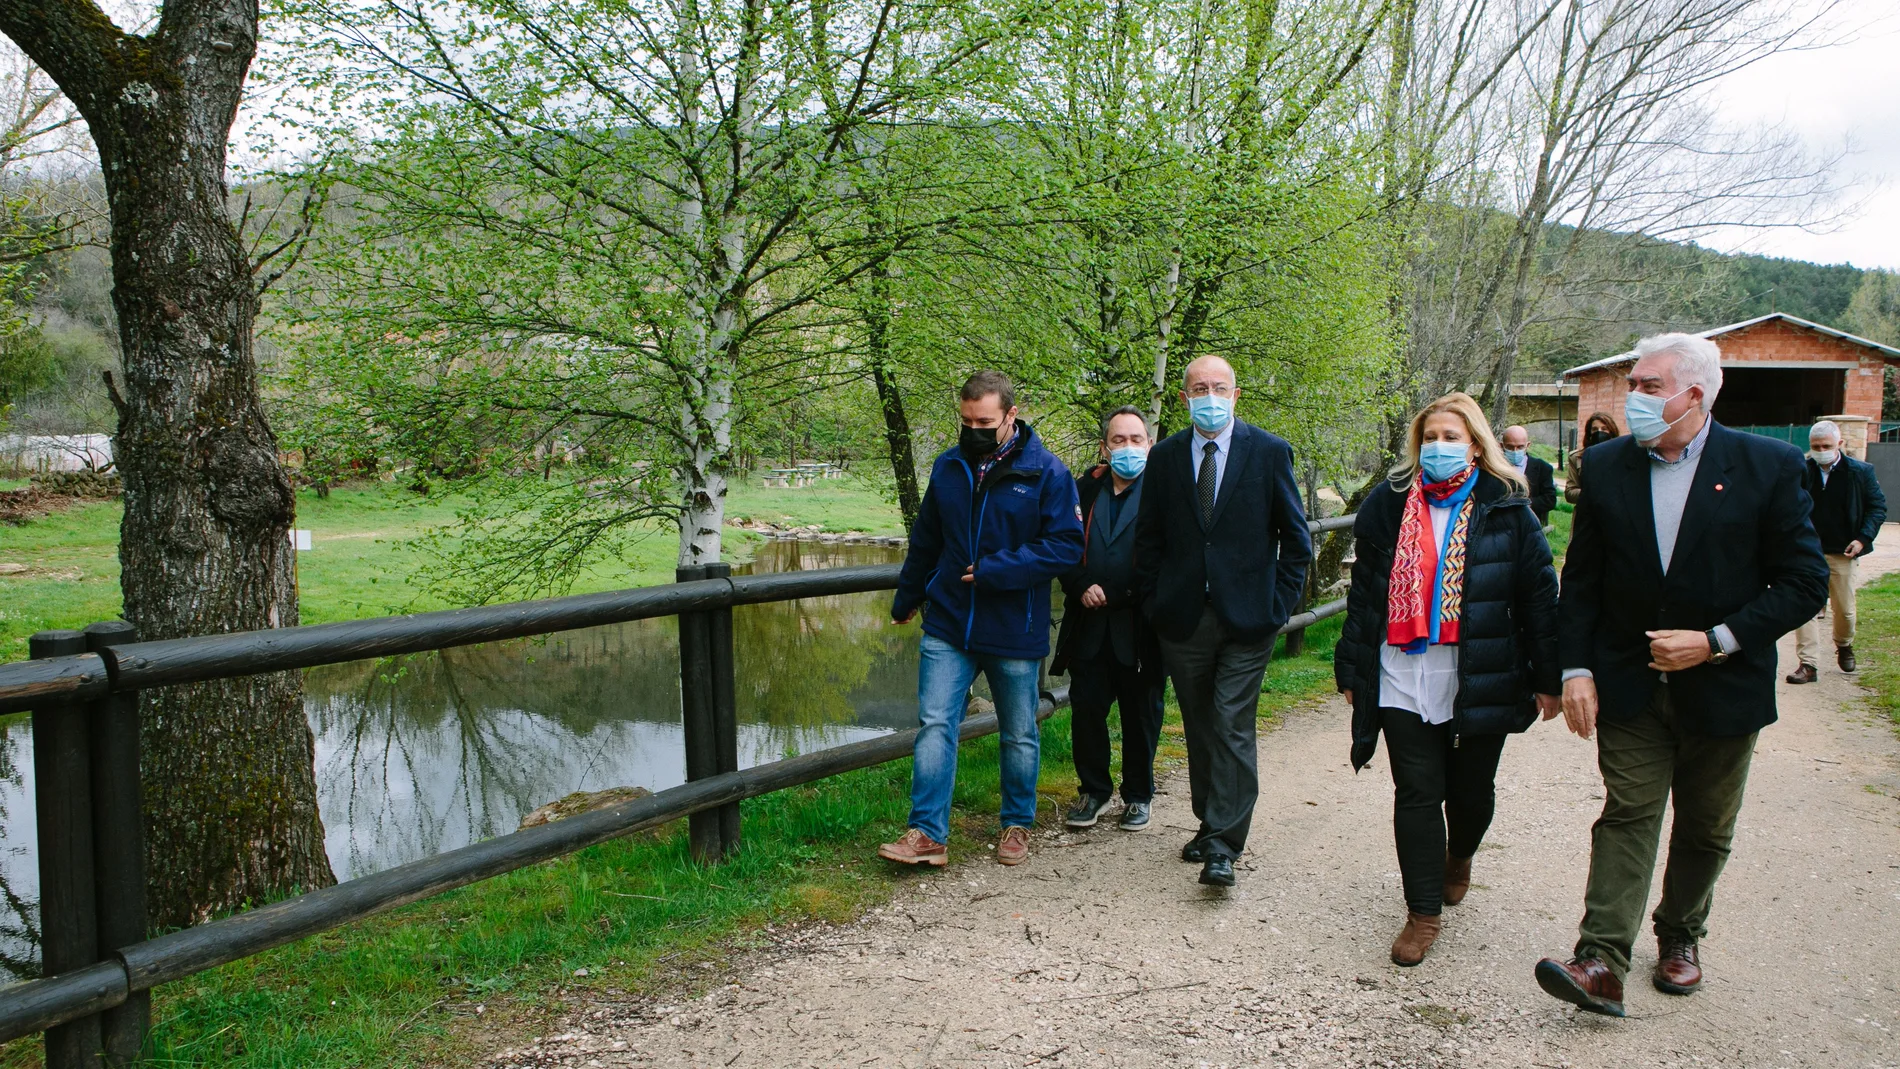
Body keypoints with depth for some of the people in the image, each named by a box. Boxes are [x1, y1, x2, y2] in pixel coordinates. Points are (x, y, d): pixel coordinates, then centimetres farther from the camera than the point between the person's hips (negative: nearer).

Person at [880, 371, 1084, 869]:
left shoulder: (1046, 472, -8)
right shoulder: (948, 467, 5)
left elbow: (1067, 545, -14)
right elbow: (925, 542, 17)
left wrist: (996, 570, -20)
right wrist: (906, 599, 26)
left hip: (1015, 632, -2)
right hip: (947, 627, 3)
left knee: (1020, 735, 12)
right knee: (934, 725, -5)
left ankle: (1017, 826, 29)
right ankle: (928, 833, 0)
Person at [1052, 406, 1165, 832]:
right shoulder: (1083, 490, 9)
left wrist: (1112, 596, -15)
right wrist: (1082, 587, -8)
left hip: (1139, 629, -3)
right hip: (1090, 626, 3)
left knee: (1141, 714, 10)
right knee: (1086, 710, 5)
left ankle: (1138, 795, 27)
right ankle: (1094, 790, 24)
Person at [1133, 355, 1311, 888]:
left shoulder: (1270, 453, -1)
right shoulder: (1165, 457, 6)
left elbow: (1295, 538, 2)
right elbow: (1148, 539, 11)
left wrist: (1279, 605, -4)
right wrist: (1153, 603, 3)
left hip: (1246, 620, -3)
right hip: (1183, 619, 3)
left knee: (1233, 728, -7)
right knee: (1200, 729, 12)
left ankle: (1223, 845, -3)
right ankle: (1210, 823, 26)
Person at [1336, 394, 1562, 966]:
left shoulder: (1506, 511, 0)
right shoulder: (1389, 505, 5)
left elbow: (1539, 597, 1)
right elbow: (1364, 593, 7)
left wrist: (1548, 678, -2)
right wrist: (1352, 671, 6)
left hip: (1479, 682, 0)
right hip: (1404, 680, 1)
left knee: (1472, 790, 12)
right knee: (1417, 794, 1)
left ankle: (1458, 859, 45)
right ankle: (1423, 912, 12)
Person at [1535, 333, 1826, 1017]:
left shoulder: (1768, 466, -8)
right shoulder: (1605, 466, -1)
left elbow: (1805, 582, -8)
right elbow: (1581, 579, 3)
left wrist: (1717, 641, -16)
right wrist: (1577, 668, -4)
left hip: (1722, 687, -1)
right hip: (1629, 682, 1)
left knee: (1705, 827, 14)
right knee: (1627, 815, -3)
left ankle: (1680, 937, 34)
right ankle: (1602, 964, -6)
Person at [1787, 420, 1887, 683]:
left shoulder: (1860, 472, -2)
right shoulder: (1801, 472, -3)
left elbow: (1878, 507, 4)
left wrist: (1863, 538, -7)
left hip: (1842, 553, 1)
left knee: (1844, 609, 12)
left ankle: (1844, 646, 42)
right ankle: (1808, 664, -5)